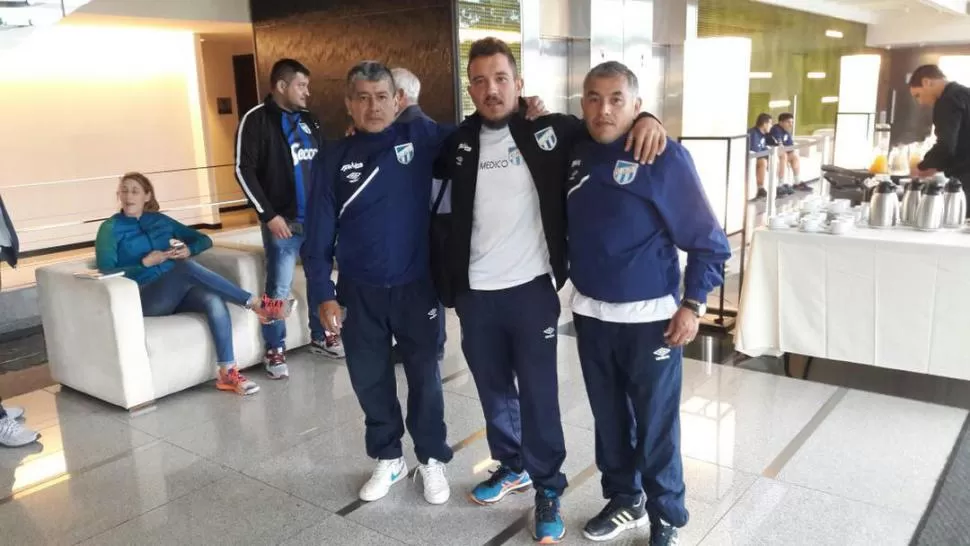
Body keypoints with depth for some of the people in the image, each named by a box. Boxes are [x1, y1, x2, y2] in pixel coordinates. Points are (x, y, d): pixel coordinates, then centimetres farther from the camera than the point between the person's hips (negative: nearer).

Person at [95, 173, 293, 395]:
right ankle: (257, 304, -31)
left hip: (176, 293, 4)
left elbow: (204, 239, 20)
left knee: (214, 300, -31)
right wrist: (145, 263, -14)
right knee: (187, 268, -34)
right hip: (144, 299, -4)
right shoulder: (111, 228, 6)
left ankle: (228, 373, -32)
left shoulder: (159, 220, 18)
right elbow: (105, 273, -5)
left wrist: (189, 250, -2)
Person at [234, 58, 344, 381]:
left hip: (317, 217, 6)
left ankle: (320, 336, 28)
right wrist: (268, 214, -14)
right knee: (279, 287, -2)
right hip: (283, 220, -5)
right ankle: (275, 351, 11)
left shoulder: (309, 120, 13)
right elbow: (244, 170, -10)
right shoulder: (257, 120, -5)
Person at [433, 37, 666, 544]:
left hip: (532, 288, -3)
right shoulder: (459, 141, 6)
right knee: (493, 387, 18)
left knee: (538, 393, 5)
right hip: (475, 292, 4)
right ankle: (510, 465, 39)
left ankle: (547, 488, 22)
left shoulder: (552, 130, -4)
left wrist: (646, 118, -14)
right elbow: (429, 177, 25)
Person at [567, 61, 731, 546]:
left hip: (649, 317, -5)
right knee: (609, 418, 18)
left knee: (656, 425, 7)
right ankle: (624, 500, 38)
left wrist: (692, 304, -13)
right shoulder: (576, 153, 3)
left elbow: (708, 240, -9)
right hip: (590, 313, 5)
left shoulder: (664, 156, -12)